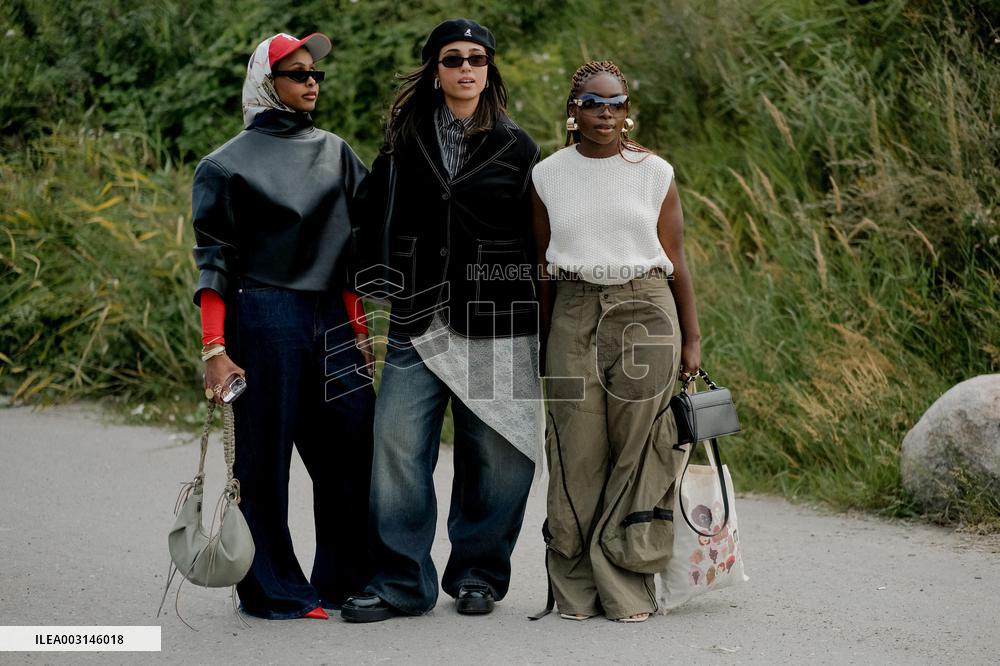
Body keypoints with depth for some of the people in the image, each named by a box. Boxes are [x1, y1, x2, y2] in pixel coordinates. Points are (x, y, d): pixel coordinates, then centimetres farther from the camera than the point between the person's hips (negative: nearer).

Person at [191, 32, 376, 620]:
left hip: (332, 318, 5)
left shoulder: (335, 153, 13)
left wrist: (358, 325, 10)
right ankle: (275, 590, 9)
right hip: (265, 316, -5)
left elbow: (362, 236, 15)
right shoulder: (231, 164, -1)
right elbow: (214, 261, -3)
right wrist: (214, 348, -10)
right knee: (266, 458, 0)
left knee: (352, 449, 3)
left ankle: (345, 581, 15)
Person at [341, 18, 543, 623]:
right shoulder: (405, 140, 9)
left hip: (497, 325, -1)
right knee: (399, 444, -6)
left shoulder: (516, 148, 5)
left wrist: (546, 333, 3)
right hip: (419, 321, 1)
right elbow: (378, 219, 13)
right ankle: (400, 581, 3)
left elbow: (539, 241, 6)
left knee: (494, 450, 3)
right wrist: (375, 287, 5)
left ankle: (479, 573, 19)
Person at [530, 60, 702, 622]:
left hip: (645, 312, -1)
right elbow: (541, 270, 11)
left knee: (636, 451, -3)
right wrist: (538, 348, 10)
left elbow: (676, 263, 7)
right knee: (577, 454, -2)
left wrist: (691, 340, 5)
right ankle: (577, 589, 8)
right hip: (575, 316, 1)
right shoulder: (549, 176, 8)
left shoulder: (655, 173, 6)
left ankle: (628, 590, 5)